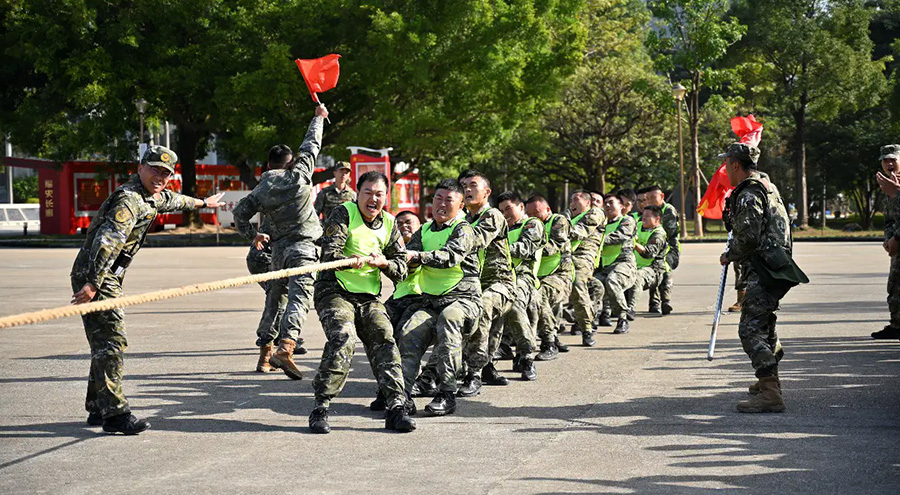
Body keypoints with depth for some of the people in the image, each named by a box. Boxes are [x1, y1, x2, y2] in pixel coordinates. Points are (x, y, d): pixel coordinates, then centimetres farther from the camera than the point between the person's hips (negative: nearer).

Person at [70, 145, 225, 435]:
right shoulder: (129, 199, -18)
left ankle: (97, 409, 22)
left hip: (107, 279, 10)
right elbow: (108, 241, -29)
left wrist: (203, 203, 59)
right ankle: (114, 413, -16)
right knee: (112, 342, -14)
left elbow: (172, 200, 40)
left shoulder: (153, 197, 15)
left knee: (104, 343, 14)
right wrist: (93, 284, -38)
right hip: (94, 277, -10)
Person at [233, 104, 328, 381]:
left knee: (275, 296, 25)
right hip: (304, 247, -5)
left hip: (278, 248, 5)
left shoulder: (261, 190, 7)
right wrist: (319, 118, 27)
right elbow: (312, 144, 11)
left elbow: (239, 214, 7)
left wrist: (253, 235, 24)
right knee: (299, 297, -17)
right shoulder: (299, 175, -1)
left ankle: (266, 344, 30)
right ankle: (285, 347, -36)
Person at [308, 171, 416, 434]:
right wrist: (351, 261, -37)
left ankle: (396, 406, -14)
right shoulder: (343, 214, -3)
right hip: (335, 292, -5)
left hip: (369, 298, 5)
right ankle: (321, 408, -20)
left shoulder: (389, 224, 12)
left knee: (385, 341, -13)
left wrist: (384, 263, -13)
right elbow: (329, 253, -16)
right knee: (343, 339, -25)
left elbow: (401, 267, 10)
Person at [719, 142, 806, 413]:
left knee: (751, 329, -14)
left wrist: (729, 256, -4)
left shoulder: (748, 195, -14)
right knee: (764, 322, 25)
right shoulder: (768, 186, 18)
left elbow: (748, 238, -20)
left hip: (764, 271, -11)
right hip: (778, 266, 11)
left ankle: (770, 393, -21)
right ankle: (769, 378, 41)